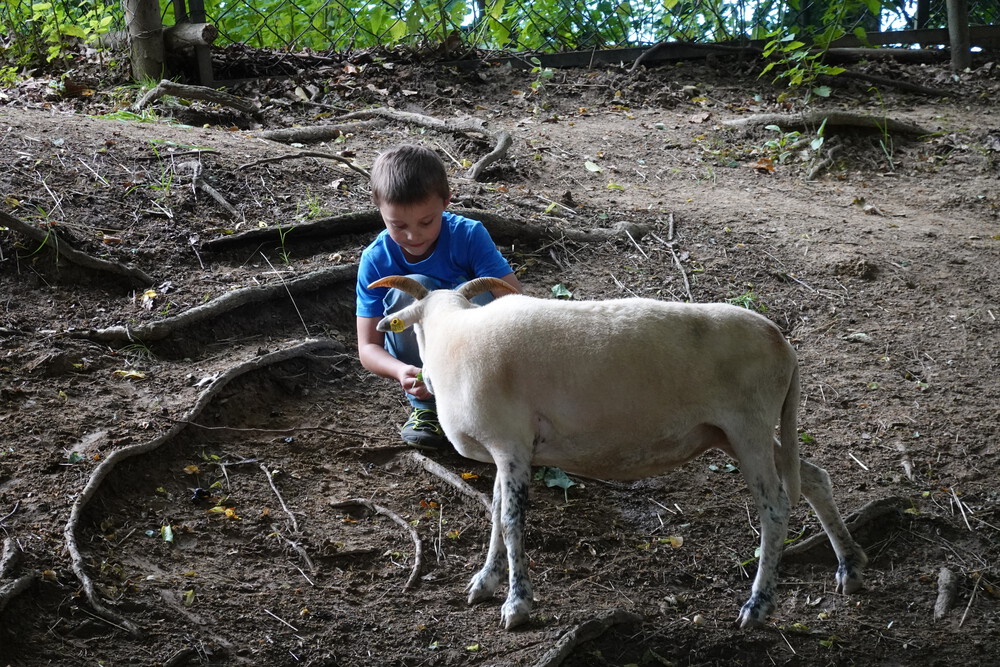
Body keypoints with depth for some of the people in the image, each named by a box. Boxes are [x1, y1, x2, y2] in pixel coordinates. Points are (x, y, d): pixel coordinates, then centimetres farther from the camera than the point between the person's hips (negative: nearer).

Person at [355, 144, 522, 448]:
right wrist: (400, 371, -39)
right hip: (416, 358, 1)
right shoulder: (375, 260, -15)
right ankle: (426, 406, -15)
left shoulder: (469, 235, -18)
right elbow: (368, 347, -16)